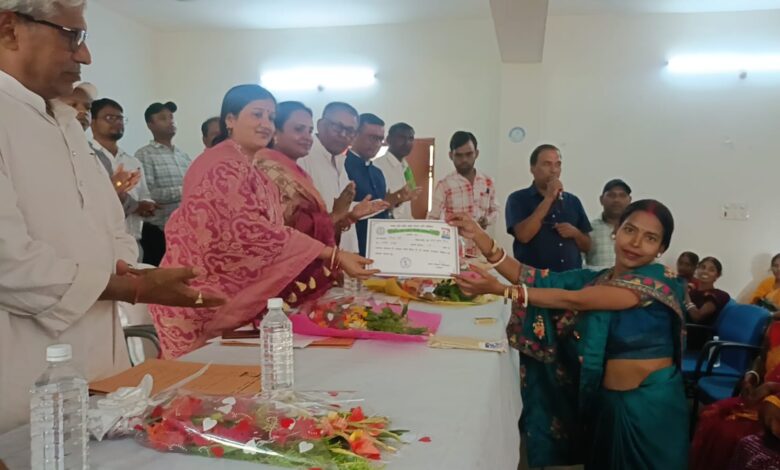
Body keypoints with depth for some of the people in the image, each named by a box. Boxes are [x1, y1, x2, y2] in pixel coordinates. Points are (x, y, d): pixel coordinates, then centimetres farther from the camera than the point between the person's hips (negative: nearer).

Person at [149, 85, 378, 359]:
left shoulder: (248, 168, 16)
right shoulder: (224, 165, -16)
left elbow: (263, 230, 11)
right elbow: (255, 233, -26)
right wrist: (334, 256, -26)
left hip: (228, 295, 9)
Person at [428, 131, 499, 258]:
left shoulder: (488, 182, 7)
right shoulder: (444, 185, -5)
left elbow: (494, 210, 18)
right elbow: (433, 220, -3)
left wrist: (488, 220, -3)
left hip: (481, 250, 3)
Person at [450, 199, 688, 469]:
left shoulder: (659, 280, -15)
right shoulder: (594, 280, 5)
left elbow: (572, 300, -22)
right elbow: (536, 280, -7)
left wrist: (500, 289, -25)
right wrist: (479, 237, -15)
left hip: (651, 403, -5)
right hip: (604, 400, 5)